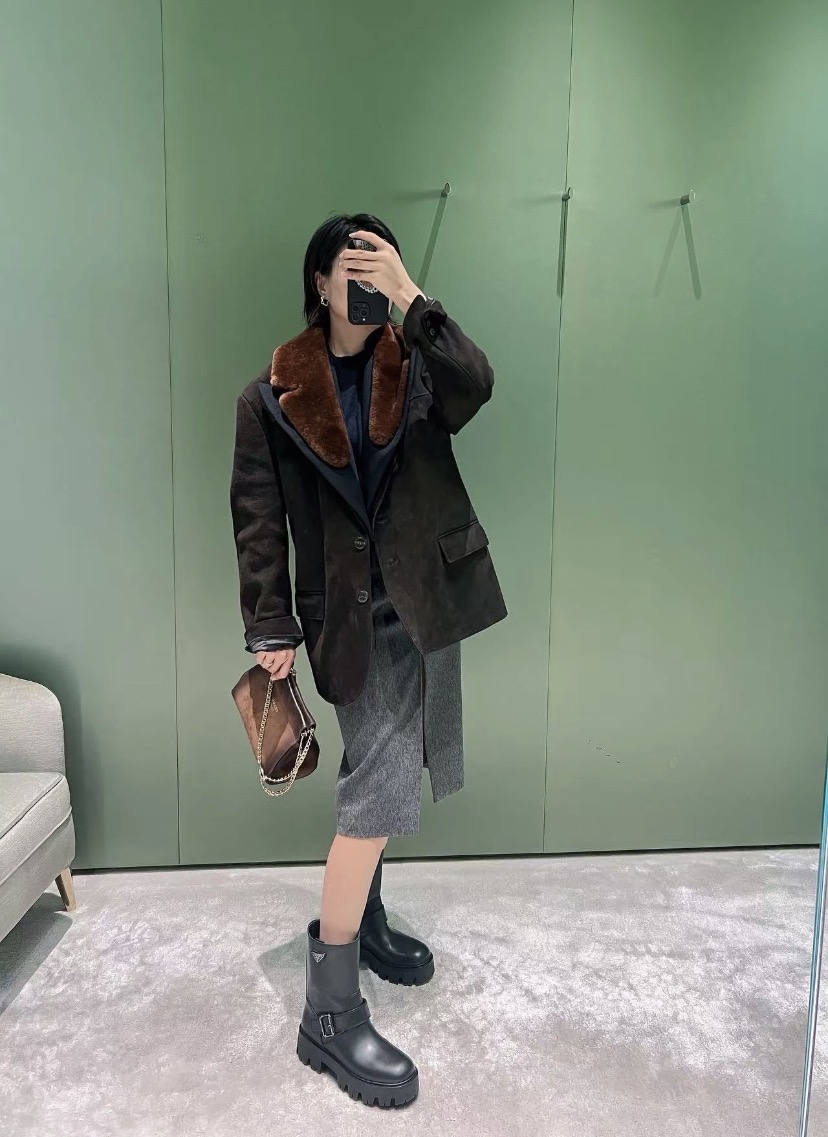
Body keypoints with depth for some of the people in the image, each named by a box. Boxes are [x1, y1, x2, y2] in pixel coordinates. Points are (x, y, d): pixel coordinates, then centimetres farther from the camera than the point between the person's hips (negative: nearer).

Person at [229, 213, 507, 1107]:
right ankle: (329, 1010, 3)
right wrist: (271, 629, -6)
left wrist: (411, 298, -20)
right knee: (382, 785, -11)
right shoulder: (274, 395, -3)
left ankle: (357, 919, 39)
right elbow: (257, 518, -3)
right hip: (354, 616, -4)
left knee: (384, 780, 16)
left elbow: (475, 388, -16)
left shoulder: (413, 367, 5)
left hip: (430, 603, 5)